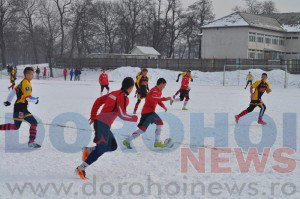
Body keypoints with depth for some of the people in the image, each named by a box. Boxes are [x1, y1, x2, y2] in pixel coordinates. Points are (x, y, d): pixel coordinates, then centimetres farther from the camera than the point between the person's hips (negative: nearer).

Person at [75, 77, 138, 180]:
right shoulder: (124, 97, -9)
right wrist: (133, 118, 2)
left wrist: (93, 116, 22)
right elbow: (122, 115, -15)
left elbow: (98, 101, 18)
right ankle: (81, 168, -10)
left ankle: (88, 150, 9)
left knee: (113, 146, 15)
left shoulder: (114, 93, 16)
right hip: (103, 124, -9)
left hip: (99, 121, 9)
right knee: (100, 149, -7)